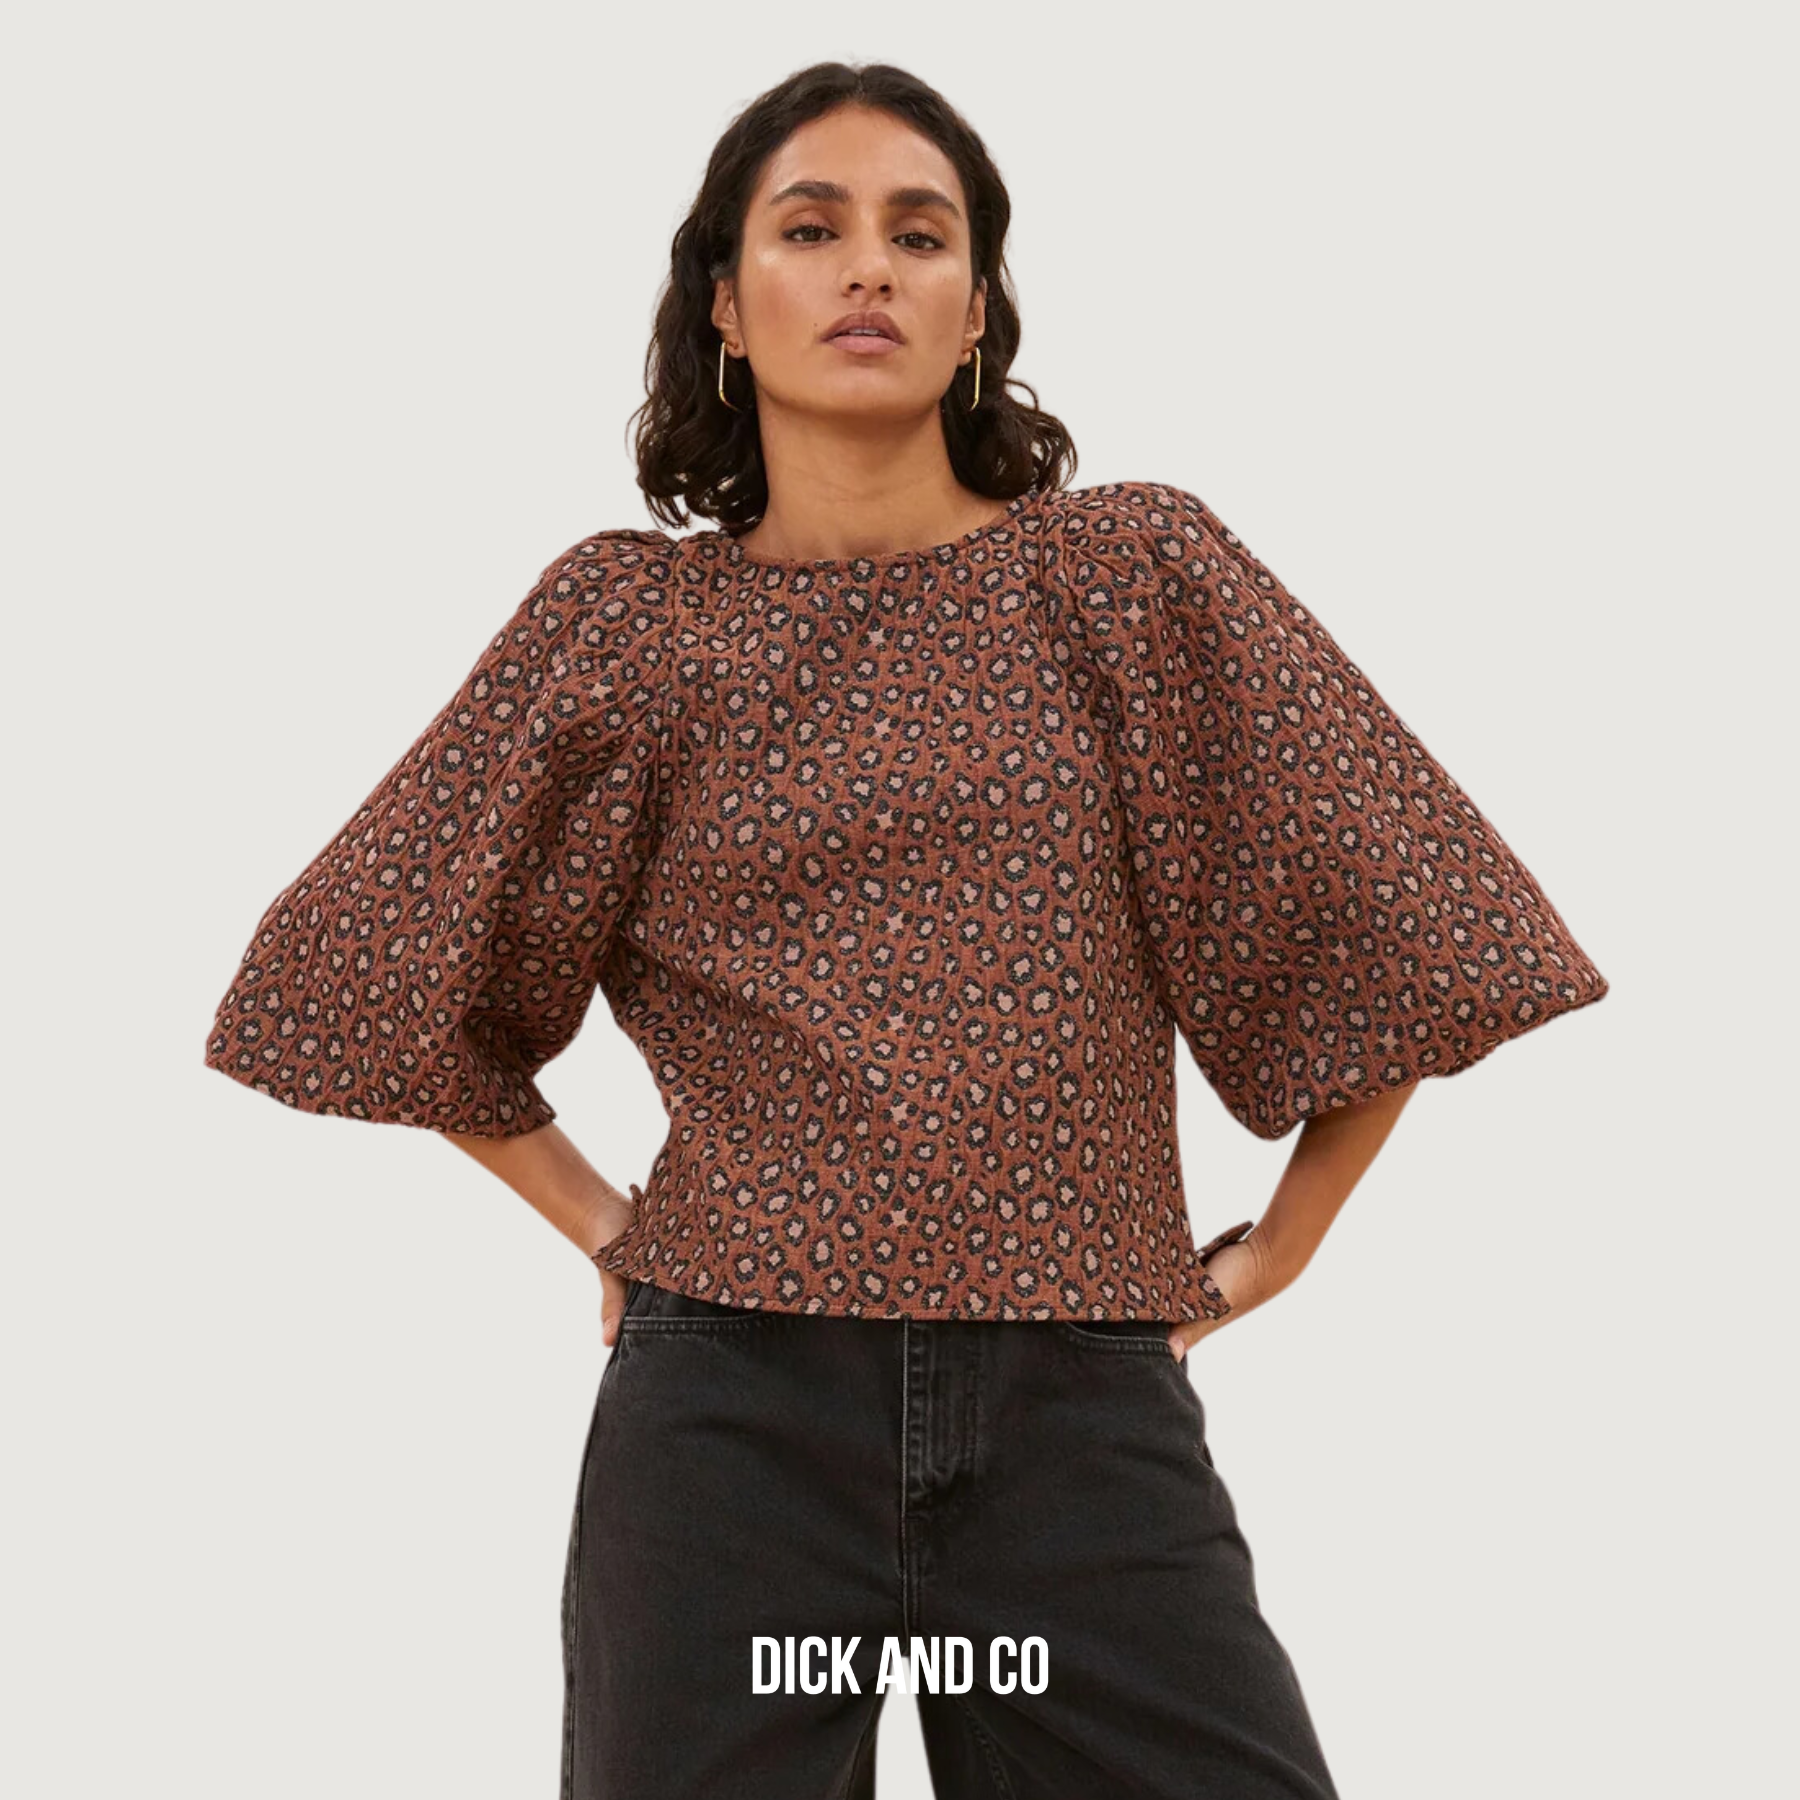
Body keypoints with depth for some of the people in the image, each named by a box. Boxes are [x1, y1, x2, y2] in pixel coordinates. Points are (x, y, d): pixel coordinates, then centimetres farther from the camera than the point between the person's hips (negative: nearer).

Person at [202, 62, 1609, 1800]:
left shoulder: (1137, 574, 1)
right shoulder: (628, 617, 3)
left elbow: (1393, 919, 6)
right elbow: (395, 968, 12)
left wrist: (1281, 1242, 5)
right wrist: (598, 1221, 7)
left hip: (1086, 1410, 0)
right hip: (729, 1408, 1)